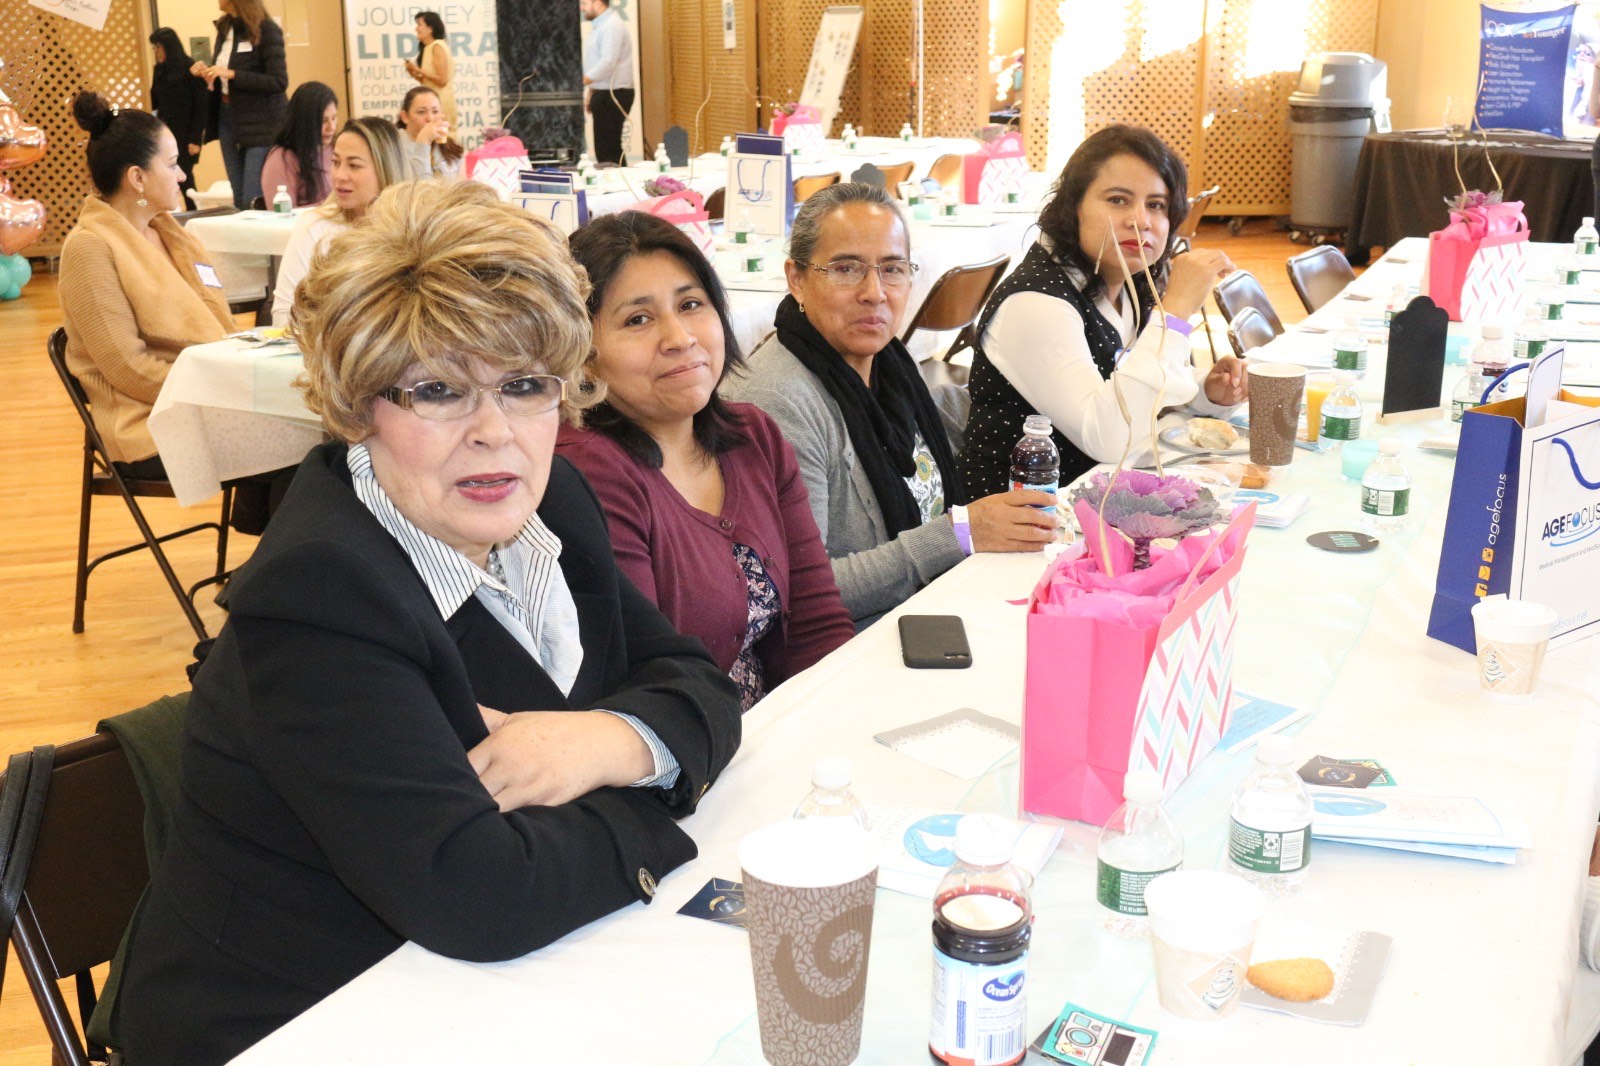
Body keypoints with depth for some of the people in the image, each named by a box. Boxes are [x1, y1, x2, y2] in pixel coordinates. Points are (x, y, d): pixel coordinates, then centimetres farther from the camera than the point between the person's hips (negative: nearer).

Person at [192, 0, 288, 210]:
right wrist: (208, 74, -1)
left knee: (256, 200, -13)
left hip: (261, 121, -7)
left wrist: (232, 74, -21)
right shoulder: (224, 27, 11)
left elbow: (279, 82, -17)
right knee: (239, 200, 8)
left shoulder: (266, 29, -10)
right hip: (227, 116, 7)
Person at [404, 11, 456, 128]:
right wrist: (414, 74, -2)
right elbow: (427, 82, 14)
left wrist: (418, 70, -14)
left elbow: (442, 80, -18)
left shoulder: (438, 47, -11)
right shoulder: (427, 48, 14)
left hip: (441, 100, -9)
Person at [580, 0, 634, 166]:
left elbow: (607, 62, -24)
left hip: (613, 95, -10)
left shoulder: (612, 26, -14)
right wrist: (591, 93, 19)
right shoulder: (599, 26, 17)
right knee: (603, 147, 10)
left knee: (608, 148, -10)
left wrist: (581, 82, -27)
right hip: (603, 93, 10)